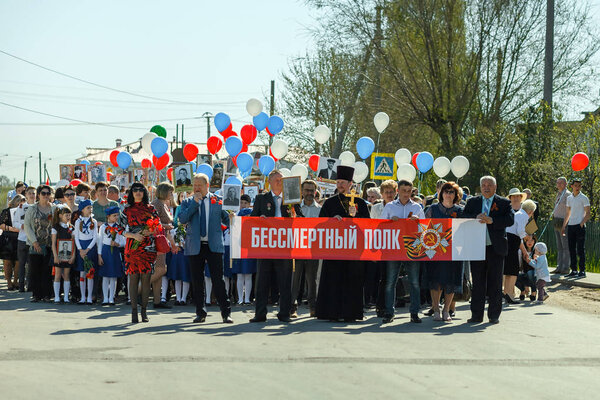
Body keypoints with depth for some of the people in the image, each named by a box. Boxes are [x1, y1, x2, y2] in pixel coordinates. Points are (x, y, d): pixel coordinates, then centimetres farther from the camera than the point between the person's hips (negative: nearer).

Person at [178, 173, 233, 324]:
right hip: (195, 247, 2)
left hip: (214, 246, -2)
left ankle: (226, 313, 0)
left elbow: (227, 219, 12)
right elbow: (182, 219, -6)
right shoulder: (187, 202, 10)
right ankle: (200, 313, 14)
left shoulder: (218, 201, 8)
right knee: (197, 281, 5)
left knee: (218, 280, -4)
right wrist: (195, 203, -9)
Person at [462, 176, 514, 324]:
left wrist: (491, 221, -19)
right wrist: (476, 217, -16)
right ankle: (476, 315, 9)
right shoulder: (472, 202, 12)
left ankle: (494, 315, 11)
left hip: (496, 249, -2)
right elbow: (463, 218, 2)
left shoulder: (504, 203, 5)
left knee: (495, 283, 3)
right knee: (478, 283, 5)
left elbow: (510, 220, -9)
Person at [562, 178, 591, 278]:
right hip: (570, 226, 6)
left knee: (580, 250, -6)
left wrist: (582, 223, -16)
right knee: (572, 249, 6)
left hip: (580, 226, -6)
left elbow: (588, 214, -4)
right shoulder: (569, 198, 15)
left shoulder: (584, 198, -2)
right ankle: (574, 270, 12)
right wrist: (563, 226, 19)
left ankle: (582, 271, -3)